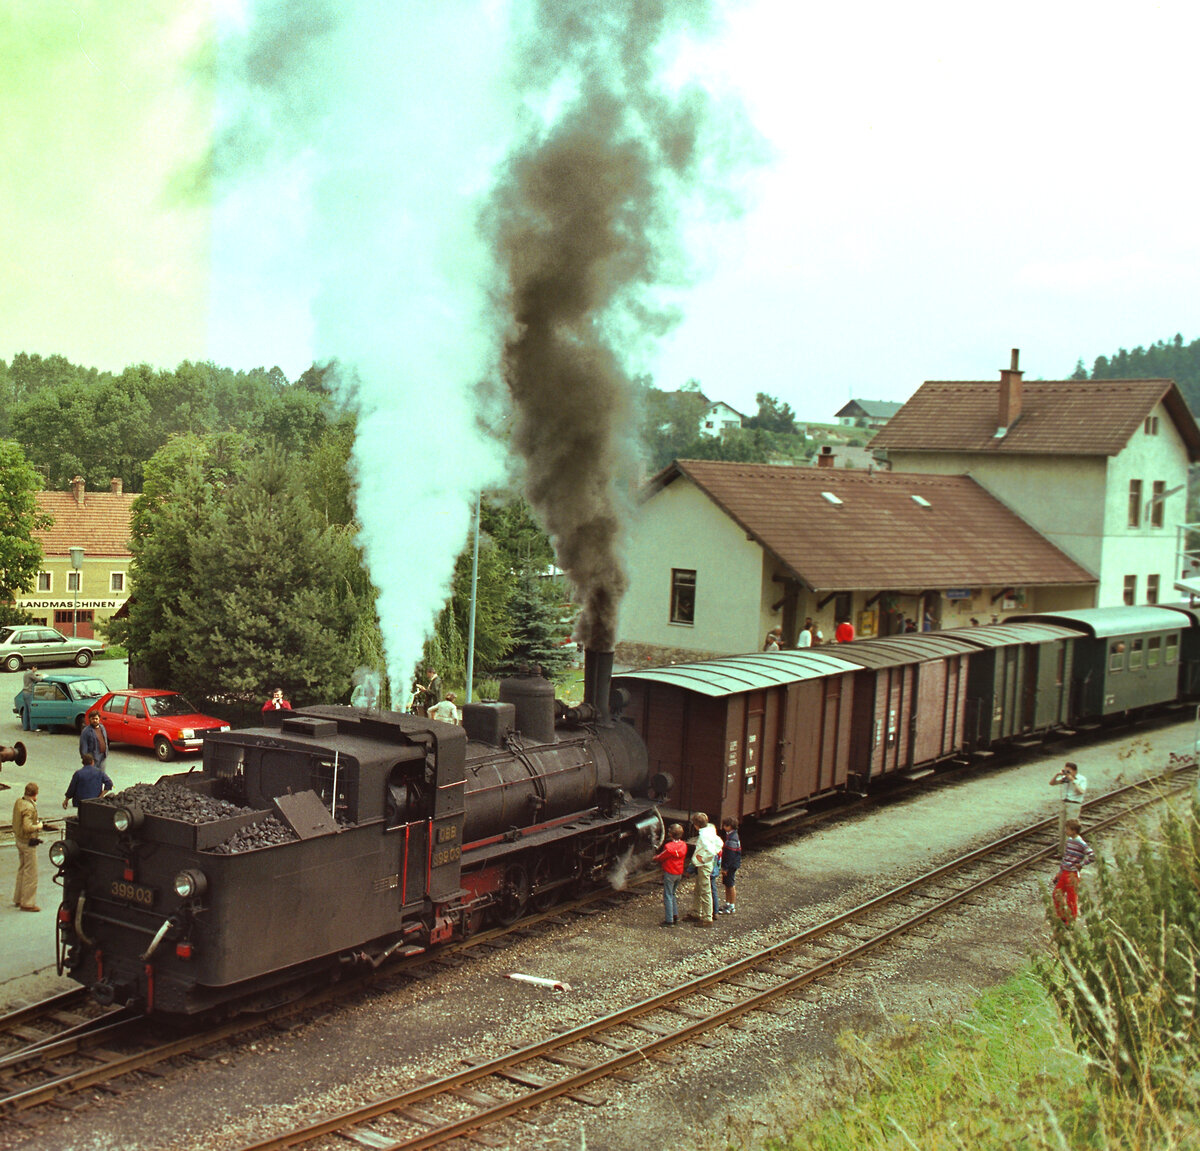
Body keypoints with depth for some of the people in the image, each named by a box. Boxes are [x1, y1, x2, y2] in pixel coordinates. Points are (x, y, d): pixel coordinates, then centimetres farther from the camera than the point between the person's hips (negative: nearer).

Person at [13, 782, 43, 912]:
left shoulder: (18, 802, 2)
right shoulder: (29, 808, -25)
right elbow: (27, 827, -31)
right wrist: (38, 826, -14)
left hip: (19, 840, 9)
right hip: (28, 843, -9)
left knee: (22, 870, 22)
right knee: (31, 873, 0)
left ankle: (18, 899, 32)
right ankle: (27, 903, 6)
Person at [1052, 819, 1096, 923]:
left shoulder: (1080, 844, -16)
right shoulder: (1069, 841, 10)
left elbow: (1092, 856, -23)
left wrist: (1080, 864, -15)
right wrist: (1059, 872, 19)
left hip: (1072, 874, -8)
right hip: (1064, 873, 8)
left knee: (1072, 897, 2)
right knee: (1057, 894, 12)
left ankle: (1072, 919, 15)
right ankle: (1062, 917, 25)